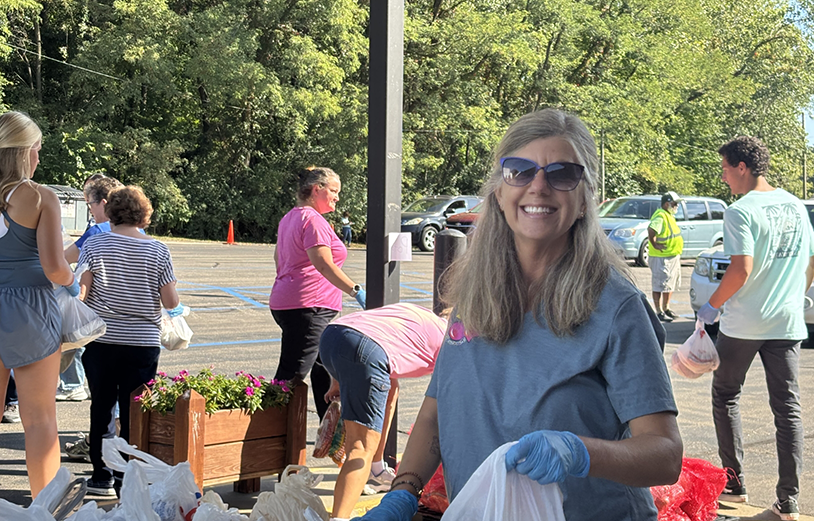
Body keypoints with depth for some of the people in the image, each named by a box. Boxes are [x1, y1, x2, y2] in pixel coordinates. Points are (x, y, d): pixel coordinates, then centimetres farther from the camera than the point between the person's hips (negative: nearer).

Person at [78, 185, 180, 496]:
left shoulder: (95, 245, -4)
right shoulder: (158, 251, -3)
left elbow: (80, 292, -7)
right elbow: (171, 302, -3)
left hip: (101, 340, 0)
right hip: (143, 342, 0)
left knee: (102, 408, 10)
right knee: (134, 412, 6)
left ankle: (102, 477, 14)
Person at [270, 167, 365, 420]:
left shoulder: (290, 218, 18)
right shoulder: (313, 220, -14)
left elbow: (278, 258, 27)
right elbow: (325, 266, -22)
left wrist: (286, 293, 35)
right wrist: (356, 290, -22)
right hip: (307, 307, -11)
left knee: (324, 371, 16)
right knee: (291, 376, -10)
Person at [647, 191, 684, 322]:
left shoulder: (669, 216, 16)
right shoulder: (660, 216, -18)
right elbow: (651, 230, -33)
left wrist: (677, 254, 21)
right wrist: (655, 245, -24)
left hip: (673, 257, 11)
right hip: (661, 258, -11)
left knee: (671, 284, 18)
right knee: (660, 285, -5)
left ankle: (666, 308, 30)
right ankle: (659, 312, -1)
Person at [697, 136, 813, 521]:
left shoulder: (741, 211, -14)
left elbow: (741, 270, -21)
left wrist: (711, 306, -9)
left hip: (743, 324, -5)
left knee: (726, 398, 13)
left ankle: (734, 484, 16)